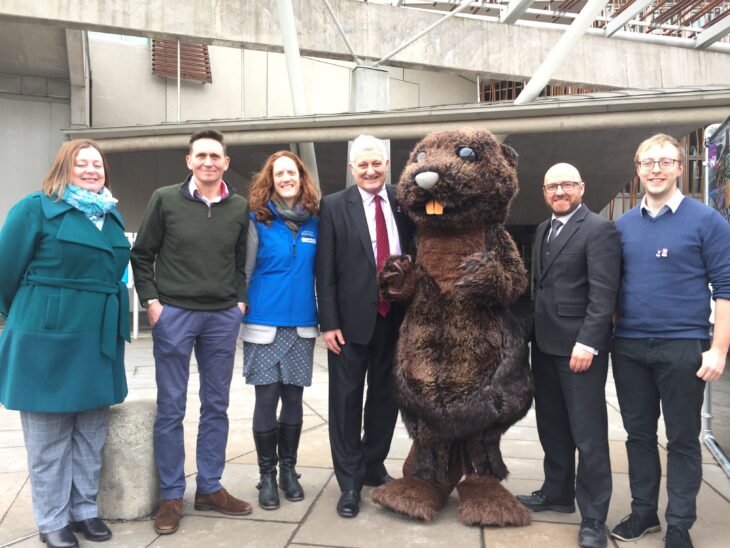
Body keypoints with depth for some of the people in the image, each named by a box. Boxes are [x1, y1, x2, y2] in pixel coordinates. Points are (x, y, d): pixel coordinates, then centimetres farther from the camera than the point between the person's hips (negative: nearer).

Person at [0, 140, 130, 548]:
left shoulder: (113, 216, 12)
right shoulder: (36, 208, -6)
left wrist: (98, 315, 15)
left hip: (100, 339, 6)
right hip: (47, 339, -5)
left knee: (91, 434, 14)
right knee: (49, 438, 7)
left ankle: (85, 509, 29)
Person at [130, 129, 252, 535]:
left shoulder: (240, 207, 6)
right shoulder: (165, 200, 0)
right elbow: (142, 255, 4)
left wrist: (241, 301, 2)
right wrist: (151, 301, -5)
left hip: (223, 318, 3)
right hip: (174, 315, -2)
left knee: (216, 406, 10)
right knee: (171, 408, 5)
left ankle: (210, 488, 25)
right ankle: (171, 495, 19)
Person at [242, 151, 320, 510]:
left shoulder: (314, 220, 6)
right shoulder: (258, 220, -1)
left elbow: (319, 271, 9)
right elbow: (245, 270, 1)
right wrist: (239, 309, -1)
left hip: (302, 323, 2)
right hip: (264, 322, -2)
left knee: (293, 399, 9)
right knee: (266, 400, 2)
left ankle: (288, 470, 25)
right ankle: (267, 476, 18)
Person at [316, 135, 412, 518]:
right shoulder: (334, 206, -2)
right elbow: (325, 270, -5)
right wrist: (329, 323, -10)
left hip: (394, 318, 3)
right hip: (352, 318, -3)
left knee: (385, 397, 15)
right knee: (347, 400, 6)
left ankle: (374, 466, 35)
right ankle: (350, 482, 20)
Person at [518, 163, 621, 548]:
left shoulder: (599, 229, -8)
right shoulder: (543, 230, 15)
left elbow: (603, 293, -15)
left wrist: (587, 342, -21)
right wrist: (533, 333, 12)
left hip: (579, 345, -7)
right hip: (545, 344, 8)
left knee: (588, 435, 0)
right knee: (552, 427, 17)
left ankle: (593, 517, 12)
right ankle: (557, 493, 33)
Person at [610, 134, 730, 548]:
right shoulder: (623, 225, 8)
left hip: (682, 347, -4)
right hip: (629, 347, 4)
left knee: (683, 439, 8)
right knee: (639, 434, 14)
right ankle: (643, 512, 29)